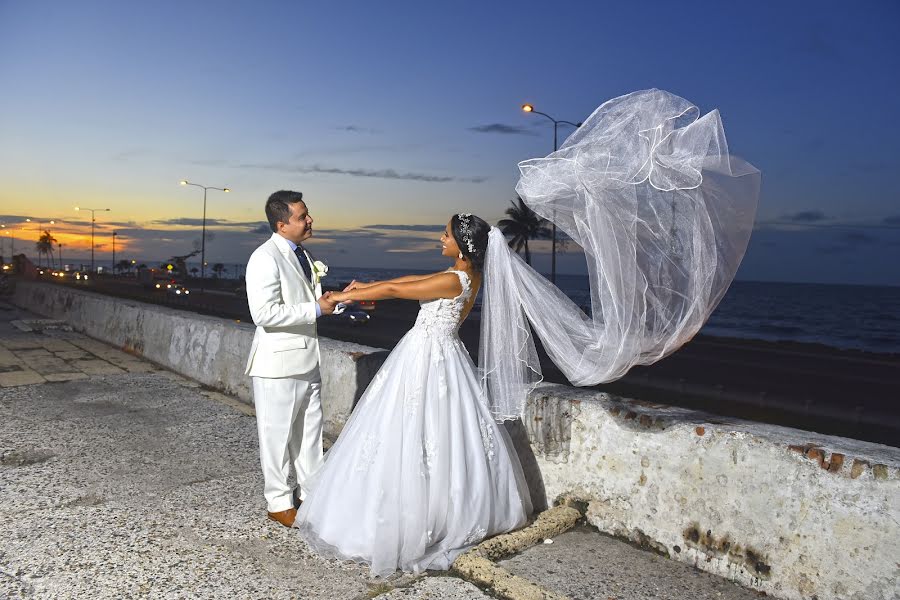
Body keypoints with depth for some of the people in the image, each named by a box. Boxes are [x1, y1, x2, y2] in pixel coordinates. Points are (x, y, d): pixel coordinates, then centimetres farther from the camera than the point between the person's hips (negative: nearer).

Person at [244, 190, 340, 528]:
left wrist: (332, 299, 2)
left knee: (310, 431, 17)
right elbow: (265, 313, -25)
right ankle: (279, 503, 22)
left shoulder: (300, 254, 10)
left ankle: (310, 493, 32)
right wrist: (316, 309, -21)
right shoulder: (265, 259, -17)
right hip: (278, 362, -8)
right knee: (277, 435, 6)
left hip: (306, 359, 9)